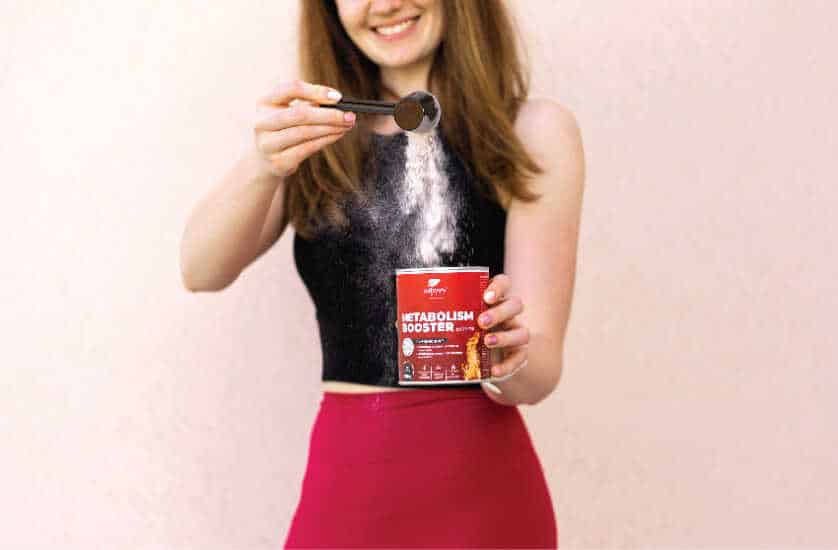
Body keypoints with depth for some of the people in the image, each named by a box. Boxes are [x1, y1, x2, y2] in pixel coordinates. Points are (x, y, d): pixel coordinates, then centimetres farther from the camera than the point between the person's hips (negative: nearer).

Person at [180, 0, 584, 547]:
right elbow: (202, 272, -10)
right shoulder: (317, 134, 4)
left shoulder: (534, 131, -5)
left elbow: (540, 373, -9)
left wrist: (503, 352, -32)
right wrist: (263, 166, -28)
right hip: (339, 482, 2)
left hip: (472, 487, -2)